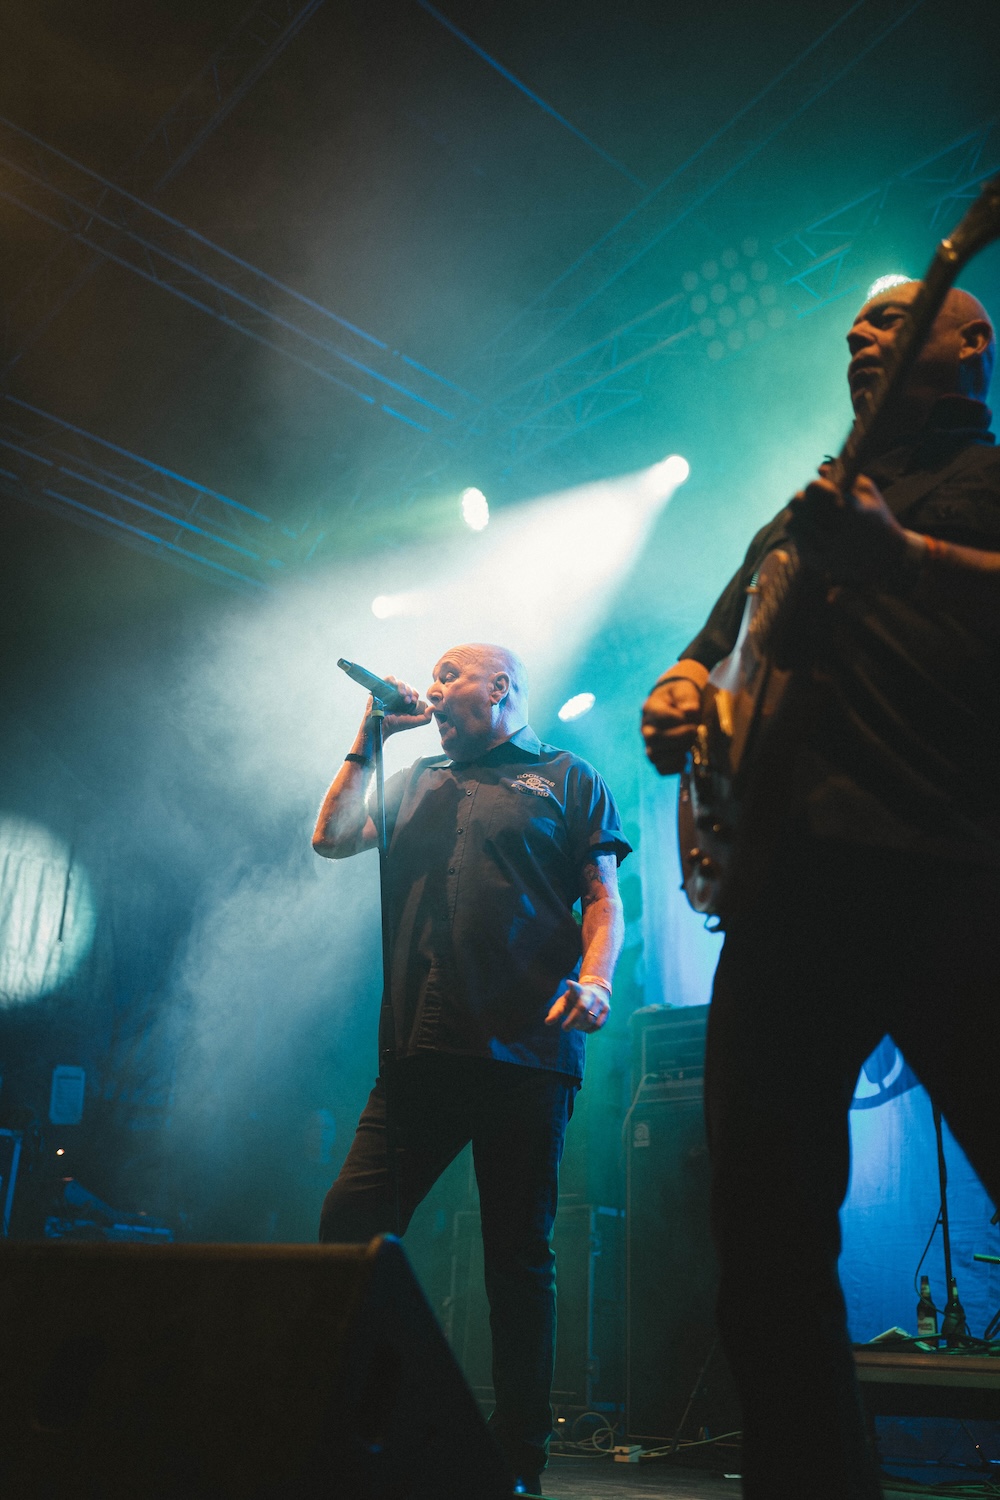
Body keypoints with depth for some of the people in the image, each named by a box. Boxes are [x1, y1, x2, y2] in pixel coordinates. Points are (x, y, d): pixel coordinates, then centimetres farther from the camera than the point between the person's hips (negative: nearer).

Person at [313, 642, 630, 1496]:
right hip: (421, 1050, 4)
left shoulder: (568, 779, 12)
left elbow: (604, 897, 4)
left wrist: (595, 981, -14)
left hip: (526, 1052, -4)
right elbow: (331, 840, 17)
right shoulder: (420, 783, 25)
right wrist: (371, 739, 16)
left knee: (520, 1256, 1)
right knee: (349, 1224, -6)